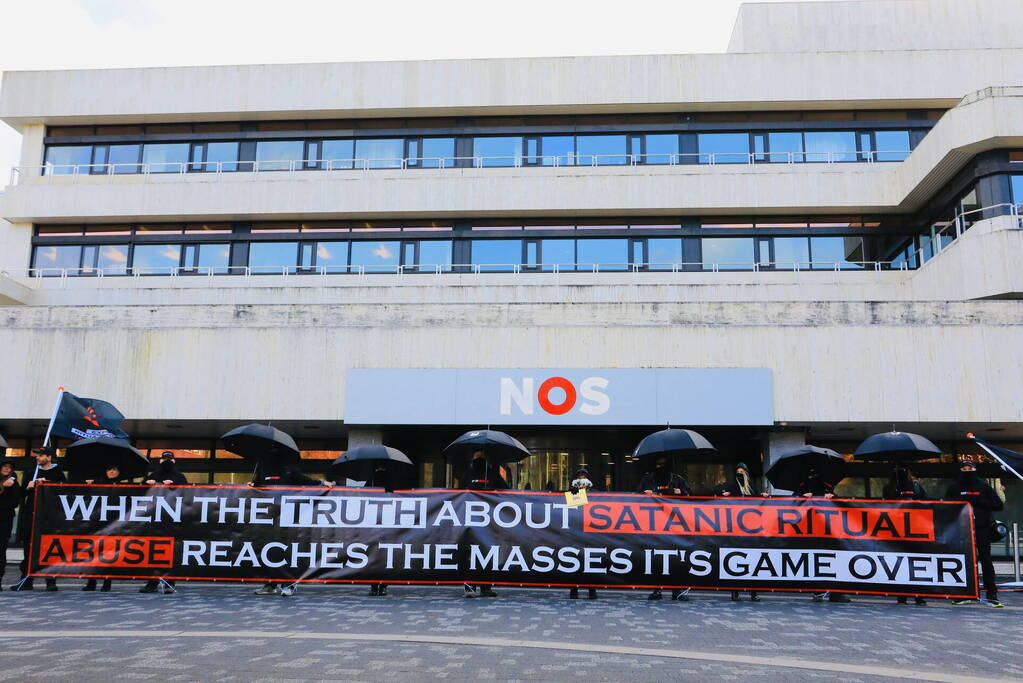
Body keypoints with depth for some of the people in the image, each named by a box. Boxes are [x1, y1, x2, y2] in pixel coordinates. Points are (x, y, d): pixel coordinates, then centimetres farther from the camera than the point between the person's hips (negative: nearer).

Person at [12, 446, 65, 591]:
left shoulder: (57, 473, 2)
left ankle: (51, 581, 1)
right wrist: (28, 487, -5)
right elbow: (22, 493, 16)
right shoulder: (32, 472, 15)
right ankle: (26, 581, 14)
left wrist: (46, 483, -13)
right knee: (29, 547, 6)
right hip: (30, 513, 4)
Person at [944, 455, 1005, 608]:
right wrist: (963, 501, -8)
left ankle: (992, 595, 2)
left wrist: (978, 501, -11)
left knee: (986, 560, -2)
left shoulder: (983, 486, 5)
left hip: (982, 529, -1)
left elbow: (999, 505, 0)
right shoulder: (954, 487, 7)